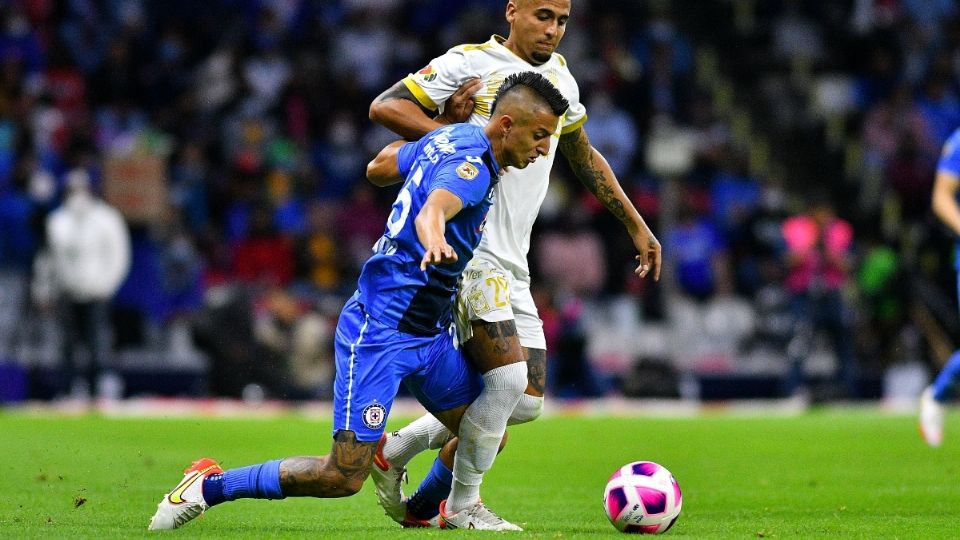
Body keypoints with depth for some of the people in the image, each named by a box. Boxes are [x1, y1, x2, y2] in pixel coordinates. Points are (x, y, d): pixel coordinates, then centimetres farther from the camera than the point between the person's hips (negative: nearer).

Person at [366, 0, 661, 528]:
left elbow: (583, 156, 29)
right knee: (509, 377, -16)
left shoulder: (559, 74, 16)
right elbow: (384, 107, -10)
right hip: (466, 253, -8)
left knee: (527, 401, 4)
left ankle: (394, 449, 15)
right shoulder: (469, 64, -6)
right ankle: (462, 504, 1)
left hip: (511, 266, 8)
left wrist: (636, 225, 28)